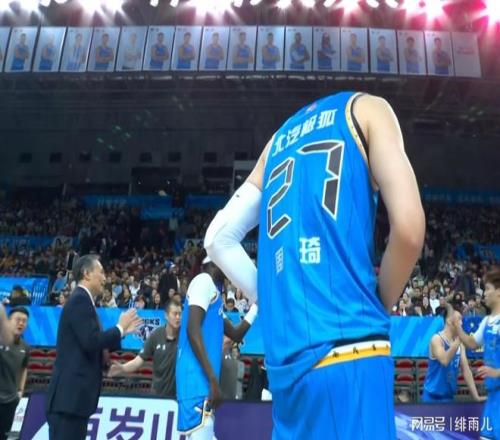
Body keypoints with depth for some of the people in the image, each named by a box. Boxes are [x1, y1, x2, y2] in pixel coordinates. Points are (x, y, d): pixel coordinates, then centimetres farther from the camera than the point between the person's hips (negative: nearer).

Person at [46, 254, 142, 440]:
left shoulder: (83, 301, 18)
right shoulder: (80, 300, -12)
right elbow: (91, 342, -23)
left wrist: (122, 331, 18)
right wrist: (120, 327, -9)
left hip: (74, 395, 10)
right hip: (69, 395, -10)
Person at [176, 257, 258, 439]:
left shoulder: (213, 290, 25)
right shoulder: (204, 280, -4)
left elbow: (236, 334, 32)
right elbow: (192, 330, -17)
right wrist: (213, 379, -21)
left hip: (203, 378, 10)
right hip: (197, 376, -10)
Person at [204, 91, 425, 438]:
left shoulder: (281, 139, 24)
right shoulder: (367, 108, 8)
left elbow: (219, 239, 19)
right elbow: (409, 229, -8)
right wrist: (378, 306, 8)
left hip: (286, 356, 7)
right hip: (348, 346, -6)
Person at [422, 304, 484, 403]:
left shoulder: (460, 342, 6)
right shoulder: (437, 339, -15)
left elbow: (466, 369, 6)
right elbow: (444, 360, -34)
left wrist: (476, 396, 1)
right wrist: (457, 341, -34)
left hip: (449, 396, 7)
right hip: (433, 396, -6)